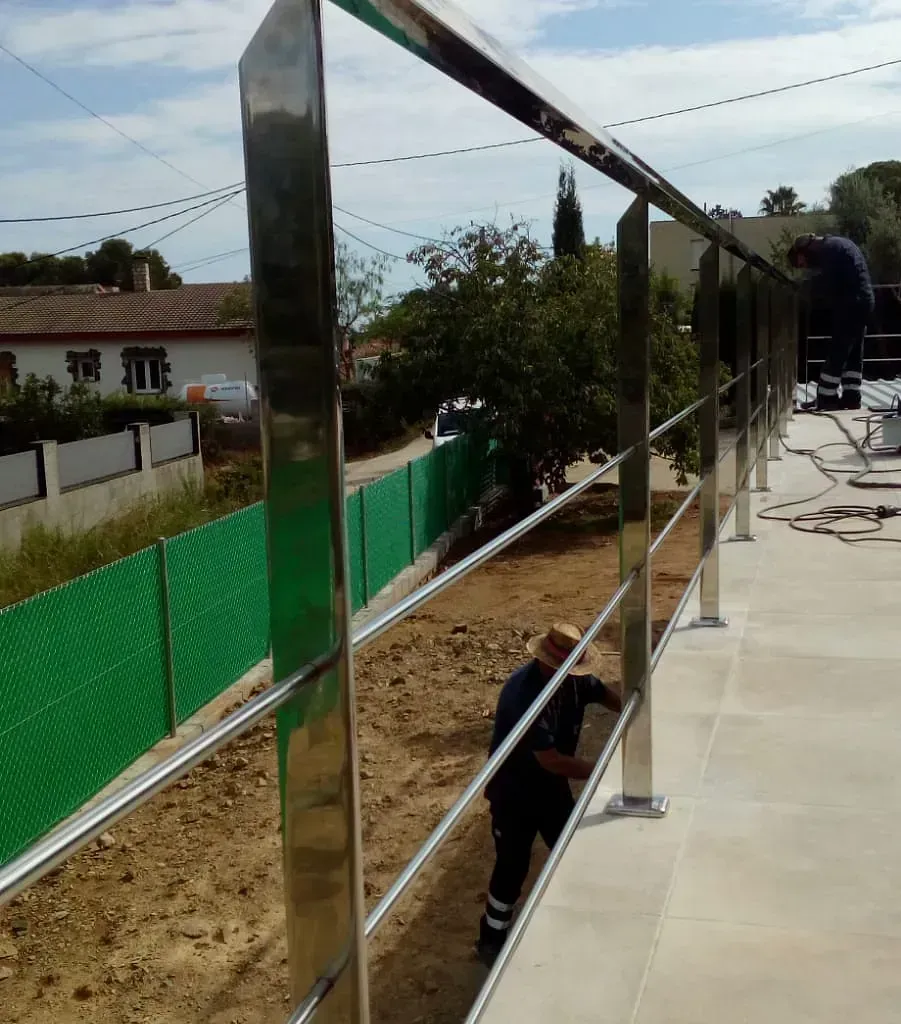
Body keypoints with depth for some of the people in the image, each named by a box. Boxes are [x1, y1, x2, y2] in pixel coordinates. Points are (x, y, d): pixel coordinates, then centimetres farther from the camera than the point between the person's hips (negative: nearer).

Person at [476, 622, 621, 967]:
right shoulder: (523, 694, -36)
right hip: (514, 790, -7)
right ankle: (492, 940, 23)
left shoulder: (573, 677, -13)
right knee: (513, 865, 3)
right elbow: (551, 760, -36)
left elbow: (607, 695, 5)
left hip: (551, 783, 7)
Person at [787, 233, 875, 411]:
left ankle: (826, 398, -4)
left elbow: (828, 286, -16)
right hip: (863, 301, 10)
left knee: (836, 352, -7)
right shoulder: (837, 244, 19)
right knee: (854, 353, 11)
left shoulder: (827, 249, -12)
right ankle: (851, 396, 13)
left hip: (851, 303, -10)